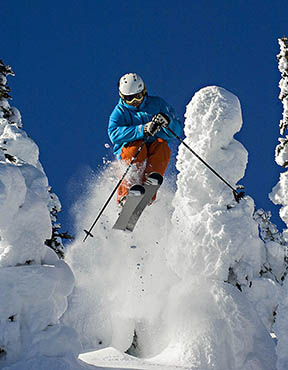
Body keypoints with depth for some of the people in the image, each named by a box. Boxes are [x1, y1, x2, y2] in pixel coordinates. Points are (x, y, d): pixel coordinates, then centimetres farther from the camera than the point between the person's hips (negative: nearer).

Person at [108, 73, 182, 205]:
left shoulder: (157, 104, 12)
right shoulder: (119, 112, 7)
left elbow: (177, 131, 6)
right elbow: (114, 135, -15)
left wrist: (167, 121, -18)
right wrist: (143, 130, -27)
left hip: (155, 153, 1)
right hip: (127, 151, -1)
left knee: (162, 145, -30)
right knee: (137, 145, -33)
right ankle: (126, 192, -41)